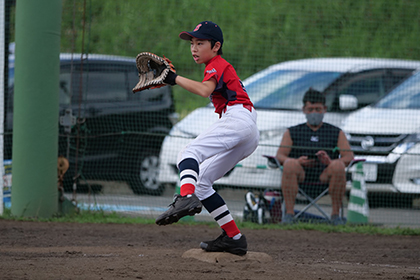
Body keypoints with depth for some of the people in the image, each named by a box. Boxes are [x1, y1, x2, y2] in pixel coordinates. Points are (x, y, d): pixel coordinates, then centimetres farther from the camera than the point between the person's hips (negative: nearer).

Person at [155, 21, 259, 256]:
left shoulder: (217, 65, 3)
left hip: (238, 120, -10)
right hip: (250, 137, 10)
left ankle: (187, 198, -58)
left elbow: (204, 90, -18)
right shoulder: (221, 68, 33)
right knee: (201, 182, 10)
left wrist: (175, 78, -15)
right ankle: (233, 237, 4)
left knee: (189, 153, -27)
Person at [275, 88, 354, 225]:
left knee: (338, 166, -32)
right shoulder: (293, 132, 22)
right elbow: (279, 156, 8)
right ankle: (289, 213, -31)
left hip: (324, 178, 0)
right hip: (301, 179, 0)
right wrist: (298, 161, -14)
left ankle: (335, 214, -23)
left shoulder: (336, 133, 20)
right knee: (290, 164, -32)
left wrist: (330, 162, -17)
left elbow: (349, 157, 5)